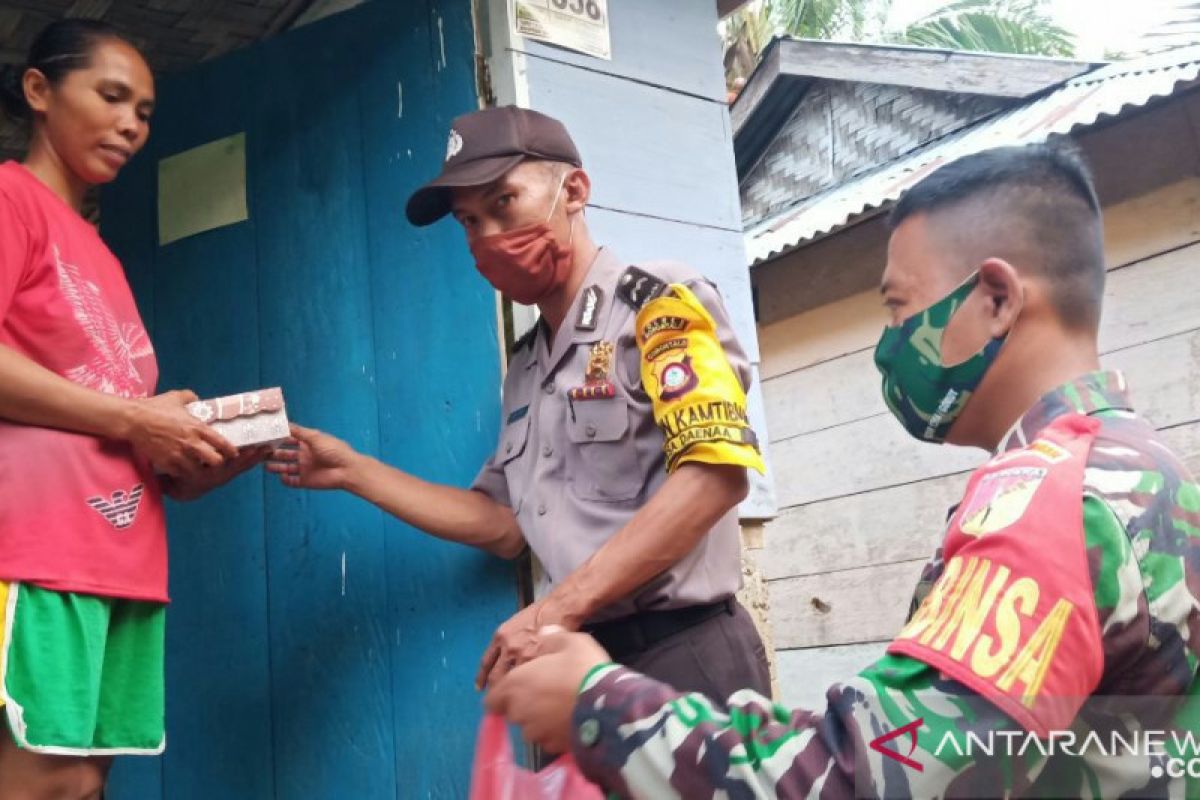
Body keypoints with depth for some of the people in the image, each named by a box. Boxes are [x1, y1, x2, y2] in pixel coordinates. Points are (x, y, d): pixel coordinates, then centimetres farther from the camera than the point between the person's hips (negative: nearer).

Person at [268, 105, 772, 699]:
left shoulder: (657, 303, -7)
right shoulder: (525, 367, 15)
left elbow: (716, 475, -20)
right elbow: (504, 525, 15)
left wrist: (559, 610, -22)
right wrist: (352, 472, 12)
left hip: (684, 654, -7)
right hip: (583, 664, 7)